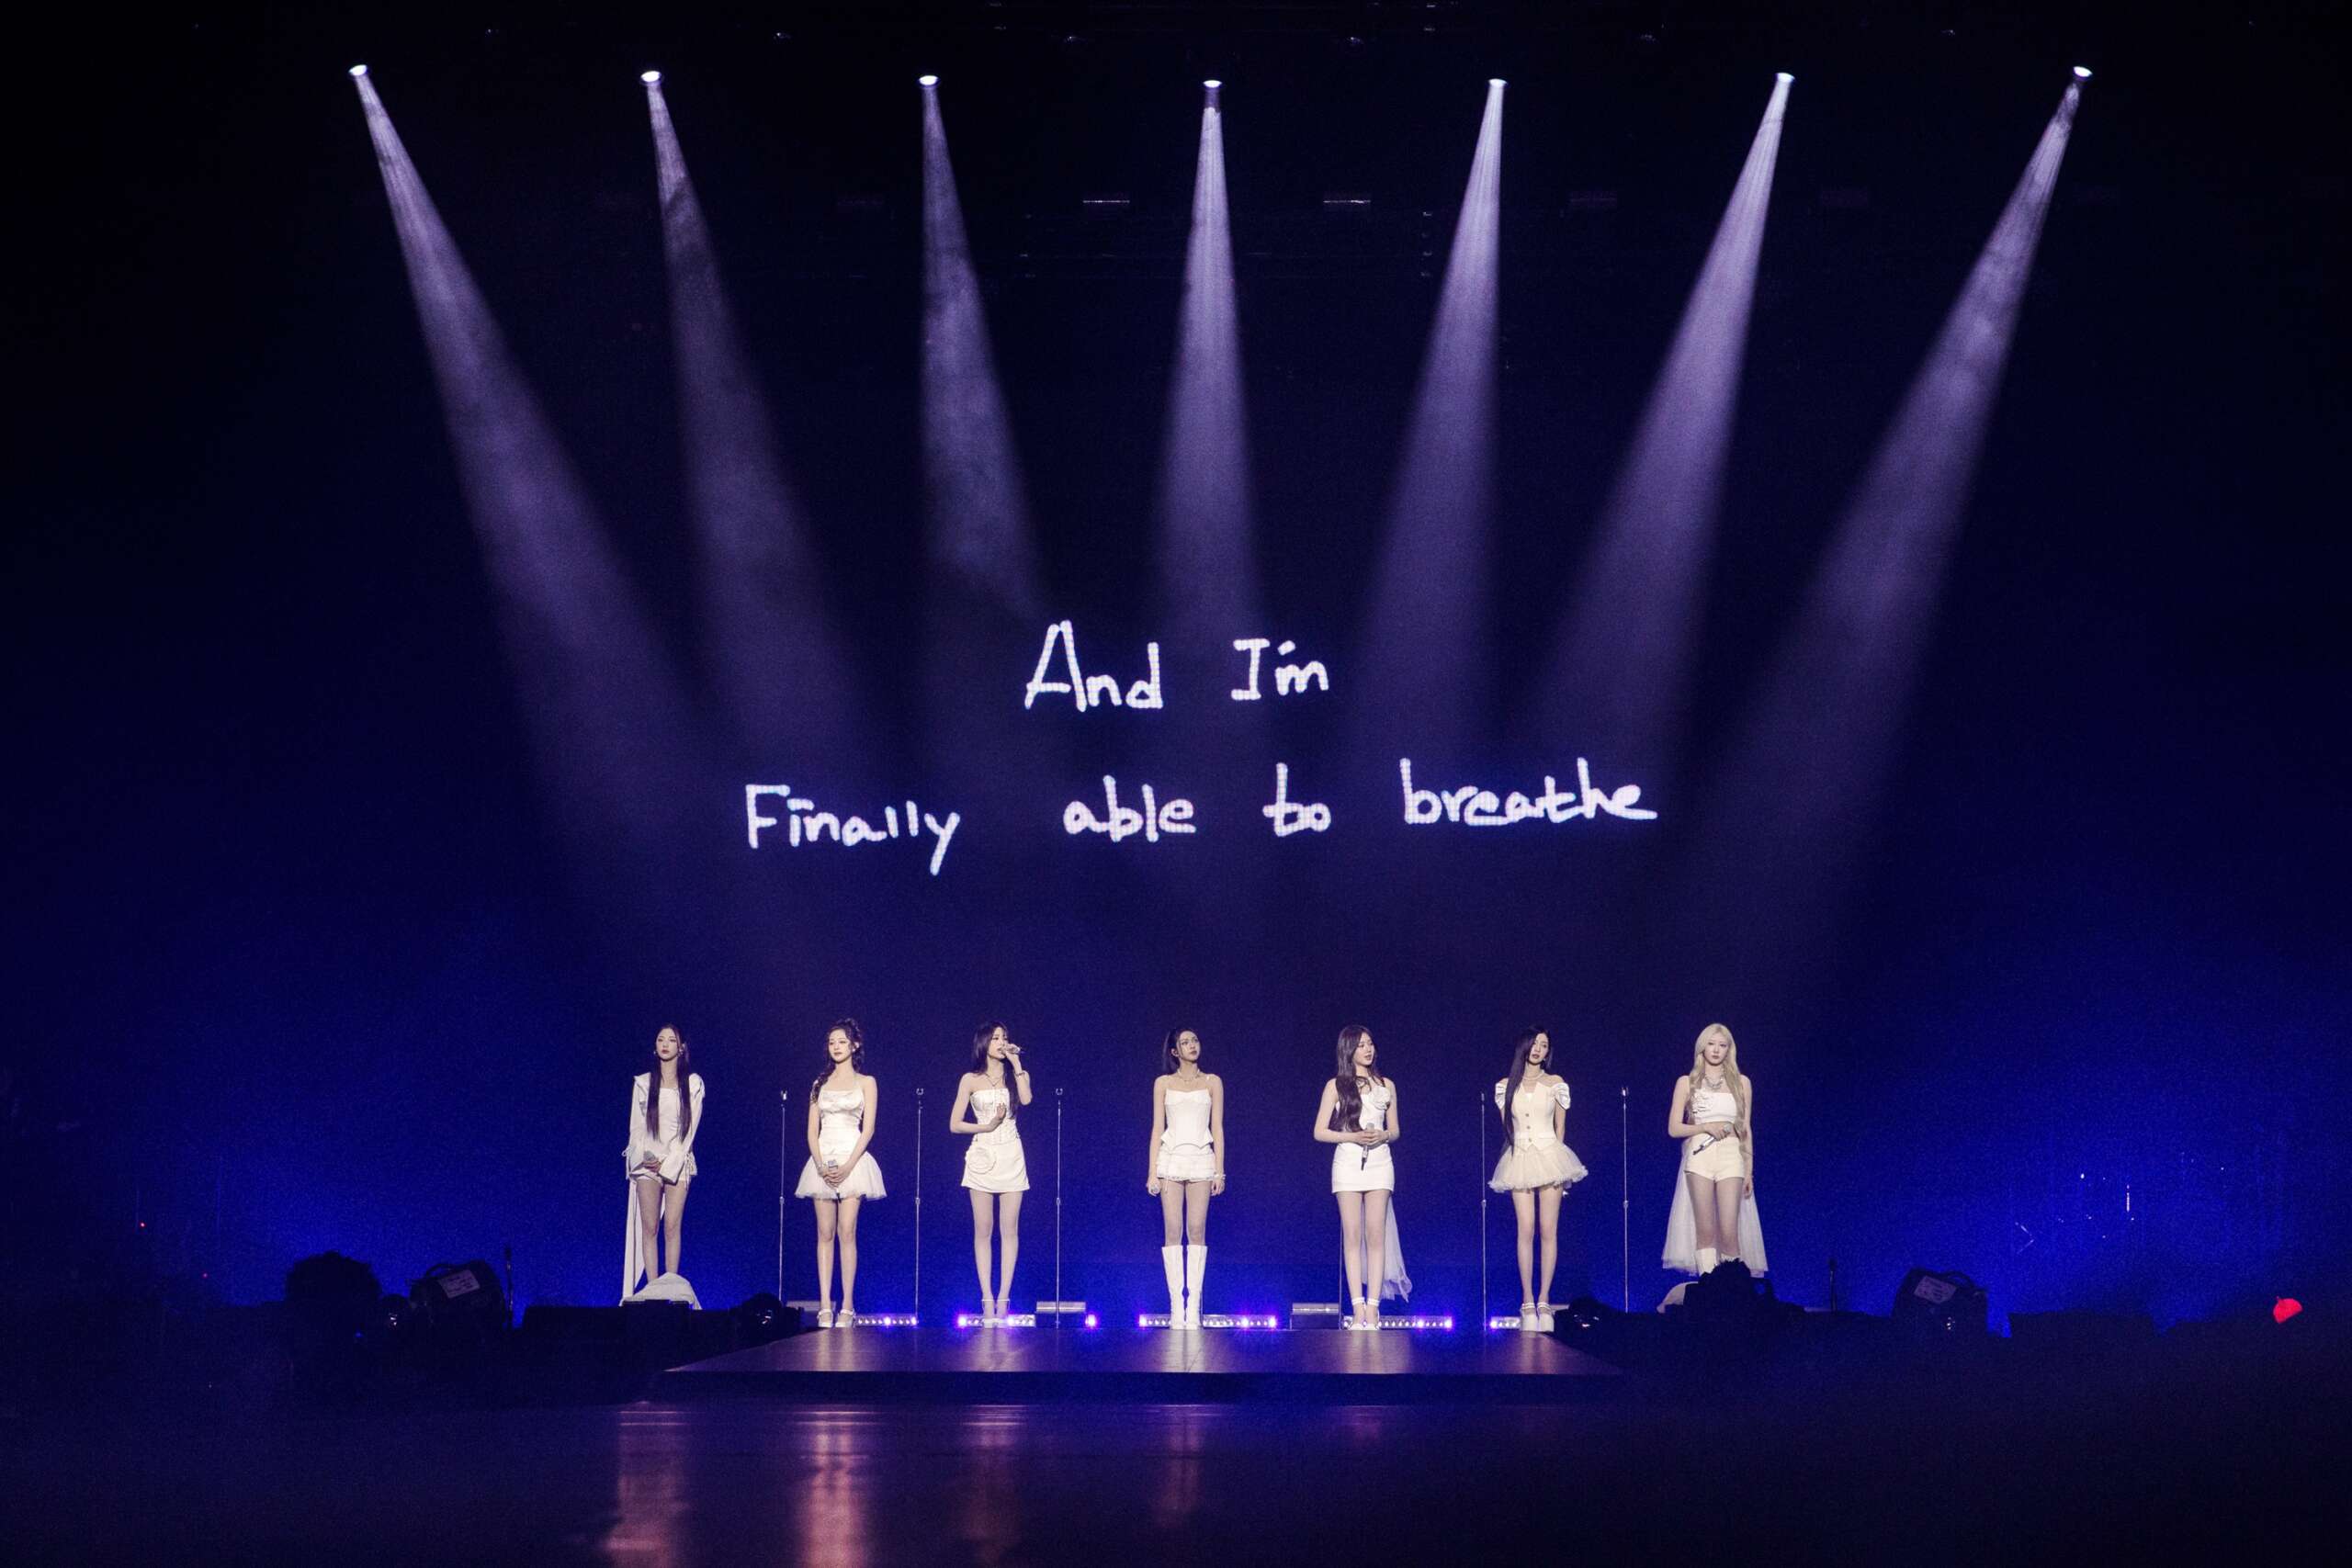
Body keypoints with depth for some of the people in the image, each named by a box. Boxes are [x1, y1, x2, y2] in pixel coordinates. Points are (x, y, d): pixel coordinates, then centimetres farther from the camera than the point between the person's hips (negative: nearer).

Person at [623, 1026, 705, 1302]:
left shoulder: (693, 1083, 5)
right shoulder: (642, 1083, 9)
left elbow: (690, 1127, 1)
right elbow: (636, 1126, 8)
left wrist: (668, 1163, -7)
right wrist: (644, 1157, -9)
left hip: (677, 1162, -1)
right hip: (647, 1162, 1)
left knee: (672, 1227, -6)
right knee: (649, 1228, -5)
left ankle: (672, 1291, -5)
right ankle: (652, 1288, -6)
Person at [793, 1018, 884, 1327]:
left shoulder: (865, 1082, 6)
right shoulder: (820, 1084, 15)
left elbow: (868, 1129, -1)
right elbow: (812, 1130, 9)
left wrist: (847, 1166, -12)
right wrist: (822, 1165, -7)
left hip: (852, 1160, -3)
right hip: (823, 1161, 3)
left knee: (847, 1233, -10)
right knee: (825, 1235, -1)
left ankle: (847, 1307, -10)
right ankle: (825, 1307, -4)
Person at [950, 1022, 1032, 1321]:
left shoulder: (1016, 1075, 9)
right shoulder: (971, 1080, 6)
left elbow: (1026, 1098, -14)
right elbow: (954, 1124, 3)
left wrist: (1015, 1062, -8)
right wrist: (986, 1127, -8)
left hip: (1010, 1156, 1)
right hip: (982, 1156, -1)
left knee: (1009, 1229, -3)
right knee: (982, 1230, -2)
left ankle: (1003, 1298, -2)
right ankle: (987, 1299, -2)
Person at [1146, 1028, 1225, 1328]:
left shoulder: (1212, 1083, 10)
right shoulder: (1163, 1083, 9)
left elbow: (1217, 1128, 9)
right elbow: (1157, 1129, 7)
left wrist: (1219, 1170, 1)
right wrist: (1152, 1172, 0)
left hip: (1201, 1159, 0)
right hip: (1171, 1158, 0)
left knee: (1197, 1230, -6)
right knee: (1173, 1231, -5)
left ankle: (1193, 1306, -6)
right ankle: (1176, 1306, -5)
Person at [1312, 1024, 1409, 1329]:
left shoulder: (1386, 1085, 12)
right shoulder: (1336, 1086, 5)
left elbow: (1395, 1130, 16)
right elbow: (1319, 1132, 2)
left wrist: (1382, 1136, -7)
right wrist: (1353, 1136, -12)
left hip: (1379, 1163, 2)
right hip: (1348, 1163, -2)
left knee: (1376, 1235, -5)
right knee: (1353, 1236, -4)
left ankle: (1373, 1306, -6)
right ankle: (1357, 1306, -5)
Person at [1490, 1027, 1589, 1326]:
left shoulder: (1555, 1083, 5)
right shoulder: (1505, 1085, 7)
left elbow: (1560, 1126, 11)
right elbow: (1507, 1127, 13)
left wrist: (1552, 1154, 10)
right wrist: (1518, 1148, 10)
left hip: (1549, 1156, 0)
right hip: (1519, 1160, 0)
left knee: (1549, 1231, -4)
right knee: (1526, 1231, -6)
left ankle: (1544, 1301, -1)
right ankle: (1527, 1302, -5)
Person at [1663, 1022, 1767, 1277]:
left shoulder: (1741, 1083, 12)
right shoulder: (1687, 1083, 9)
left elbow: (1747, 1130, 14)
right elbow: (1674, 1129, 6)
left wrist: (1749, 1171, 7)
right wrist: (1706, 1127, -9)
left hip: (1731, 1157, 0)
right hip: (1699, 1156, 0)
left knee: (1729, 1232, -10)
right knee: (1705, 1231, -6)